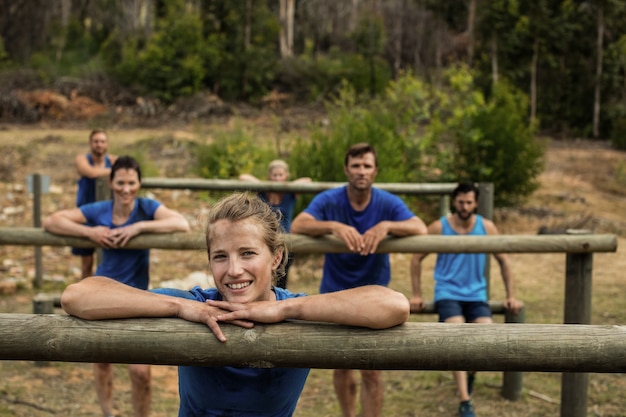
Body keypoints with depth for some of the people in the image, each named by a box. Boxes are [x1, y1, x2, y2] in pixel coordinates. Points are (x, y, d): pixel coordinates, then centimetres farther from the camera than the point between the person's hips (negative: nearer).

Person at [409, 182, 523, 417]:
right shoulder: (439, 227, -5)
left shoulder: (487, 227, 0)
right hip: (448, 293, -2)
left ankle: (471, 371, 16)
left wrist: (511, 296, 9)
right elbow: (417, 259, 5)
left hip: (476, 294, 2)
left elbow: (503, 261, 10)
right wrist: (416, 295, 2)